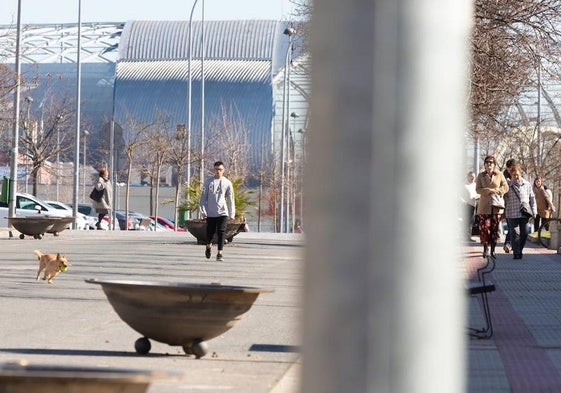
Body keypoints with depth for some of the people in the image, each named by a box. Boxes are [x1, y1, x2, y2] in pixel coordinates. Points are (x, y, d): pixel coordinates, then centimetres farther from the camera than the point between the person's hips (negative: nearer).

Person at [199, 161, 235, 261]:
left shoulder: (227, 183, 3)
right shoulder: (208, 182, 2)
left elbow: (230, 199, 7)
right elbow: (203, 197, 4)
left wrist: (232, 214, 4)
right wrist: (203, 211, -5)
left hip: (223, 212, 0)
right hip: (210, 213, 0)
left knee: (221, 233, -8)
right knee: (210, 232, 7)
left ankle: (219, 253, -4)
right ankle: (209, 246, 37)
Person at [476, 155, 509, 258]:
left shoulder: (499, 175, 9)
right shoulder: (481, 176, 10)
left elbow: (505, 187, 5)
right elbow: (478, 189, 0)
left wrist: (496, 190, -10)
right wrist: (489, 190, -14)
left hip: (496, 206, 0)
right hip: (484, 206, 0)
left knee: (495, 228, 0)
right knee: (484, 227, -8)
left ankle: (493, 249, 7)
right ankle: (485, 248, 4)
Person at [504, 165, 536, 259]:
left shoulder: (527, 184, 8)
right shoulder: (508, 185, 0)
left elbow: (532, 198, 13)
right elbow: (504, 199, 6)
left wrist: (534, 211, 9)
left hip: (524, 214, 3)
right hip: (512, 214, -3)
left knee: (524, 233, 4)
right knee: (515, 233, -7)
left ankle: (520, 249, 21)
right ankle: (516, 253, -4)